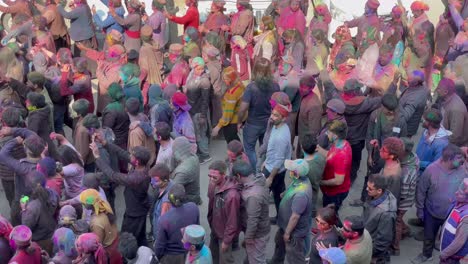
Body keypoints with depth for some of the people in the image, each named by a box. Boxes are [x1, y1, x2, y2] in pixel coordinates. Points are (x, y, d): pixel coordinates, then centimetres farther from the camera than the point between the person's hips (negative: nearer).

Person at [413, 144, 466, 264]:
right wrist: (419, 209, -3)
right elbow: (421, 191, -11)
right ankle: (426, 254, 50)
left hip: (452, 214, 0)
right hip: (432, 212, 0)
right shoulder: (431, 170, -23)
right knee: (429, 236, 23)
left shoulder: (462, 171, -17)